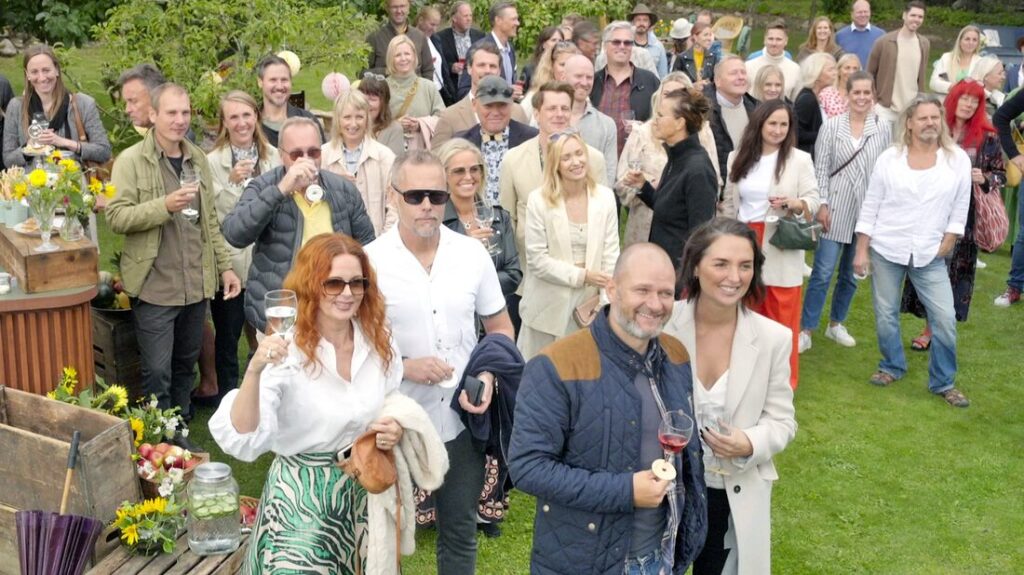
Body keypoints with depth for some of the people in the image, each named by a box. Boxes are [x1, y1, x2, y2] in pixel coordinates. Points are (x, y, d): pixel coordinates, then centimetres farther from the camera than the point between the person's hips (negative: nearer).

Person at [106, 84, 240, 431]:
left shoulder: (198, 159, 11)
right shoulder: (130, 161, -6)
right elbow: (116, 217, -14)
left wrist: (225, 266, 11)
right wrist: (165, 205, -25)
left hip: (197, 284, 5)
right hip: (155, 286, -5)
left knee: (185, 366, 16)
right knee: (157, 373, -1)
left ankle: (179, 434, 30)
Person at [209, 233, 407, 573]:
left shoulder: (381, 345, -3)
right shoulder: (286, 351, -18)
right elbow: (242, 440, -28)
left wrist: (395, 431, -9)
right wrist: (254, 372, -42)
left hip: (363, 492, 5)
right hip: (301, 497, -4)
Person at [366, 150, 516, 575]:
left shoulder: (473, 253, -2)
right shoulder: (369, 261, -10)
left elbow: (500, 326, 8)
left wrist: (488, 376, -10)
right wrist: (403, 366, -19)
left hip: (462, 418, 2)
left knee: (460, 532, 16)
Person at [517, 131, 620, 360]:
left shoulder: (605, 197, 0)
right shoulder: (538, 201, -8)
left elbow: (611, 253, 1)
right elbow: (537, 259, -10)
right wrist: (581, 276, -16)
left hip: (590, 303, 2)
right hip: (549, 305, -2)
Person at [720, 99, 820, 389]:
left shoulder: (800, 159, -2)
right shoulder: (737, 158, 7)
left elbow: (813, 202, -1)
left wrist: (793, 203, -22)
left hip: (781, 247, -3)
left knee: (781, 317, 0)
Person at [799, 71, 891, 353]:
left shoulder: (883, 128, 1)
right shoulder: (831, 126, -2)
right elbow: (821, 168, -1)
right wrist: (822, 205, -7)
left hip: (868, 210, 2)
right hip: (836, 209, -2)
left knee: (850, 272, 13)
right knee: (823, 272, -5)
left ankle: (836, 324, 29)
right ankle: (806, 331, 3)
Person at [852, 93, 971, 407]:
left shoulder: (958, 160, -2)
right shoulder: (889, 158, -3)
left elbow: (960, 208, 3)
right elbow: (870, 207, 0)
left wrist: (947, 243, -3)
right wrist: (861, 250, -2)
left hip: (930, 255, 0)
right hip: (886, 250, 0)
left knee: (945, 318, -4)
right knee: (886, 314, 8)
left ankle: (943, 382, 12)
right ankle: (892, 367, 31)